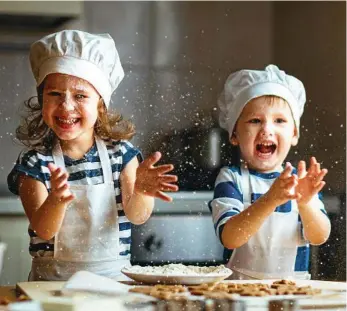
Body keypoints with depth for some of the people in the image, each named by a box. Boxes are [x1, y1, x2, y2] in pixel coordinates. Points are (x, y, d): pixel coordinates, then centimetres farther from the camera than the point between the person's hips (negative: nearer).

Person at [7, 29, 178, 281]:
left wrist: (140, 192, -28)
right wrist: (56, 201, -30)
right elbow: (44, 231, -9)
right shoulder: (34, 162, -1)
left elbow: (136, 216, -6)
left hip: (113, 276, 3)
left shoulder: (121, 152, 3)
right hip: (52, 278, -3)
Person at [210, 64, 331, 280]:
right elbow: (229, 238, -14)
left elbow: (319, 237, -3)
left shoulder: (302, 181, 6)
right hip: (241, 287, -2)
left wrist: (305, 203, -21)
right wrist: (270, 200, -27)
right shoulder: (231, 178, -1)